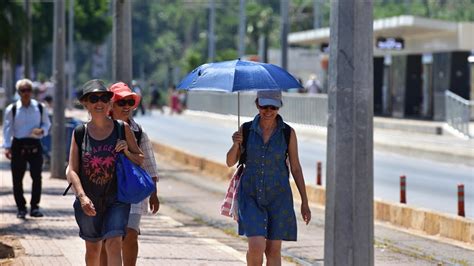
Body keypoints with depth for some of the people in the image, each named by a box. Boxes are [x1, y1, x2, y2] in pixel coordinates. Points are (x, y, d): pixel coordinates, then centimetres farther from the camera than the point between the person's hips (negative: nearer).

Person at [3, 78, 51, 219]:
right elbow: (7, 128, -1)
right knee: (17, 178, 2)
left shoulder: (40, 108, 3)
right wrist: (7, 147, -8)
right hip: (18, 146, -1)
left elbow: (46, 123, 13)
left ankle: (35, 207, 3)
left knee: (37, 176, -6)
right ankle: (21, 208, 14)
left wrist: (42, 130, -10)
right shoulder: (12, 109, -1)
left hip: (35, 145, 1)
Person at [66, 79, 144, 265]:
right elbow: (71, 170, -5)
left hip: (117, 199, -1)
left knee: (114, 244, -17)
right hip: (89, 202, 1)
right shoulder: (80, 133, -2)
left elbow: (141, 160, 9)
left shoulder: (122, 129, -1)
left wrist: (127, 152, -12)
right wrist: (82, 196, -19)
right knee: (93, 248, 14)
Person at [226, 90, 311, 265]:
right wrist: (236, 144, -20)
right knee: (256, 246, -14)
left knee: (273, 250, 2)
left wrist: (304, 202, 0)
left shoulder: (288, 133, -5)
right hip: (251, 195, 0)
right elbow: (230, 162, 1)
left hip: (278, 197, 0)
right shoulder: (246, 129, -2)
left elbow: (296, 168, 1)